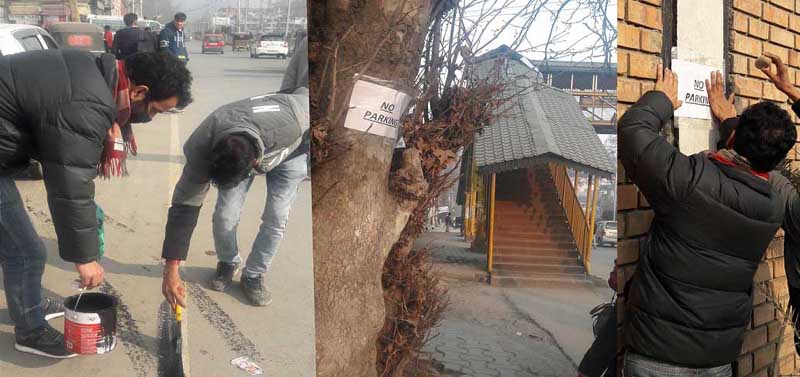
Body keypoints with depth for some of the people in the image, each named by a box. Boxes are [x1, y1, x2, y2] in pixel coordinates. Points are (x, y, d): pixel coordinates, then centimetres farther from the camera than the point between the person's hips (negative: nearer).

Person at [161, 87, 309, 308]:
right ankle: (227, 264, 21)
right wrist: (171, 270, -32)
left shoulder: (289, 124, -46)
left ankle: (254, 275, 12)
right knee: (224, 216, -10)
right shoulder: (201, 149, -37)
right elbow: (184, 207, -31)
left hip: (289, 150, -1)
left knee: (276, 217, -12)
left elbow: (307, 96, -24)